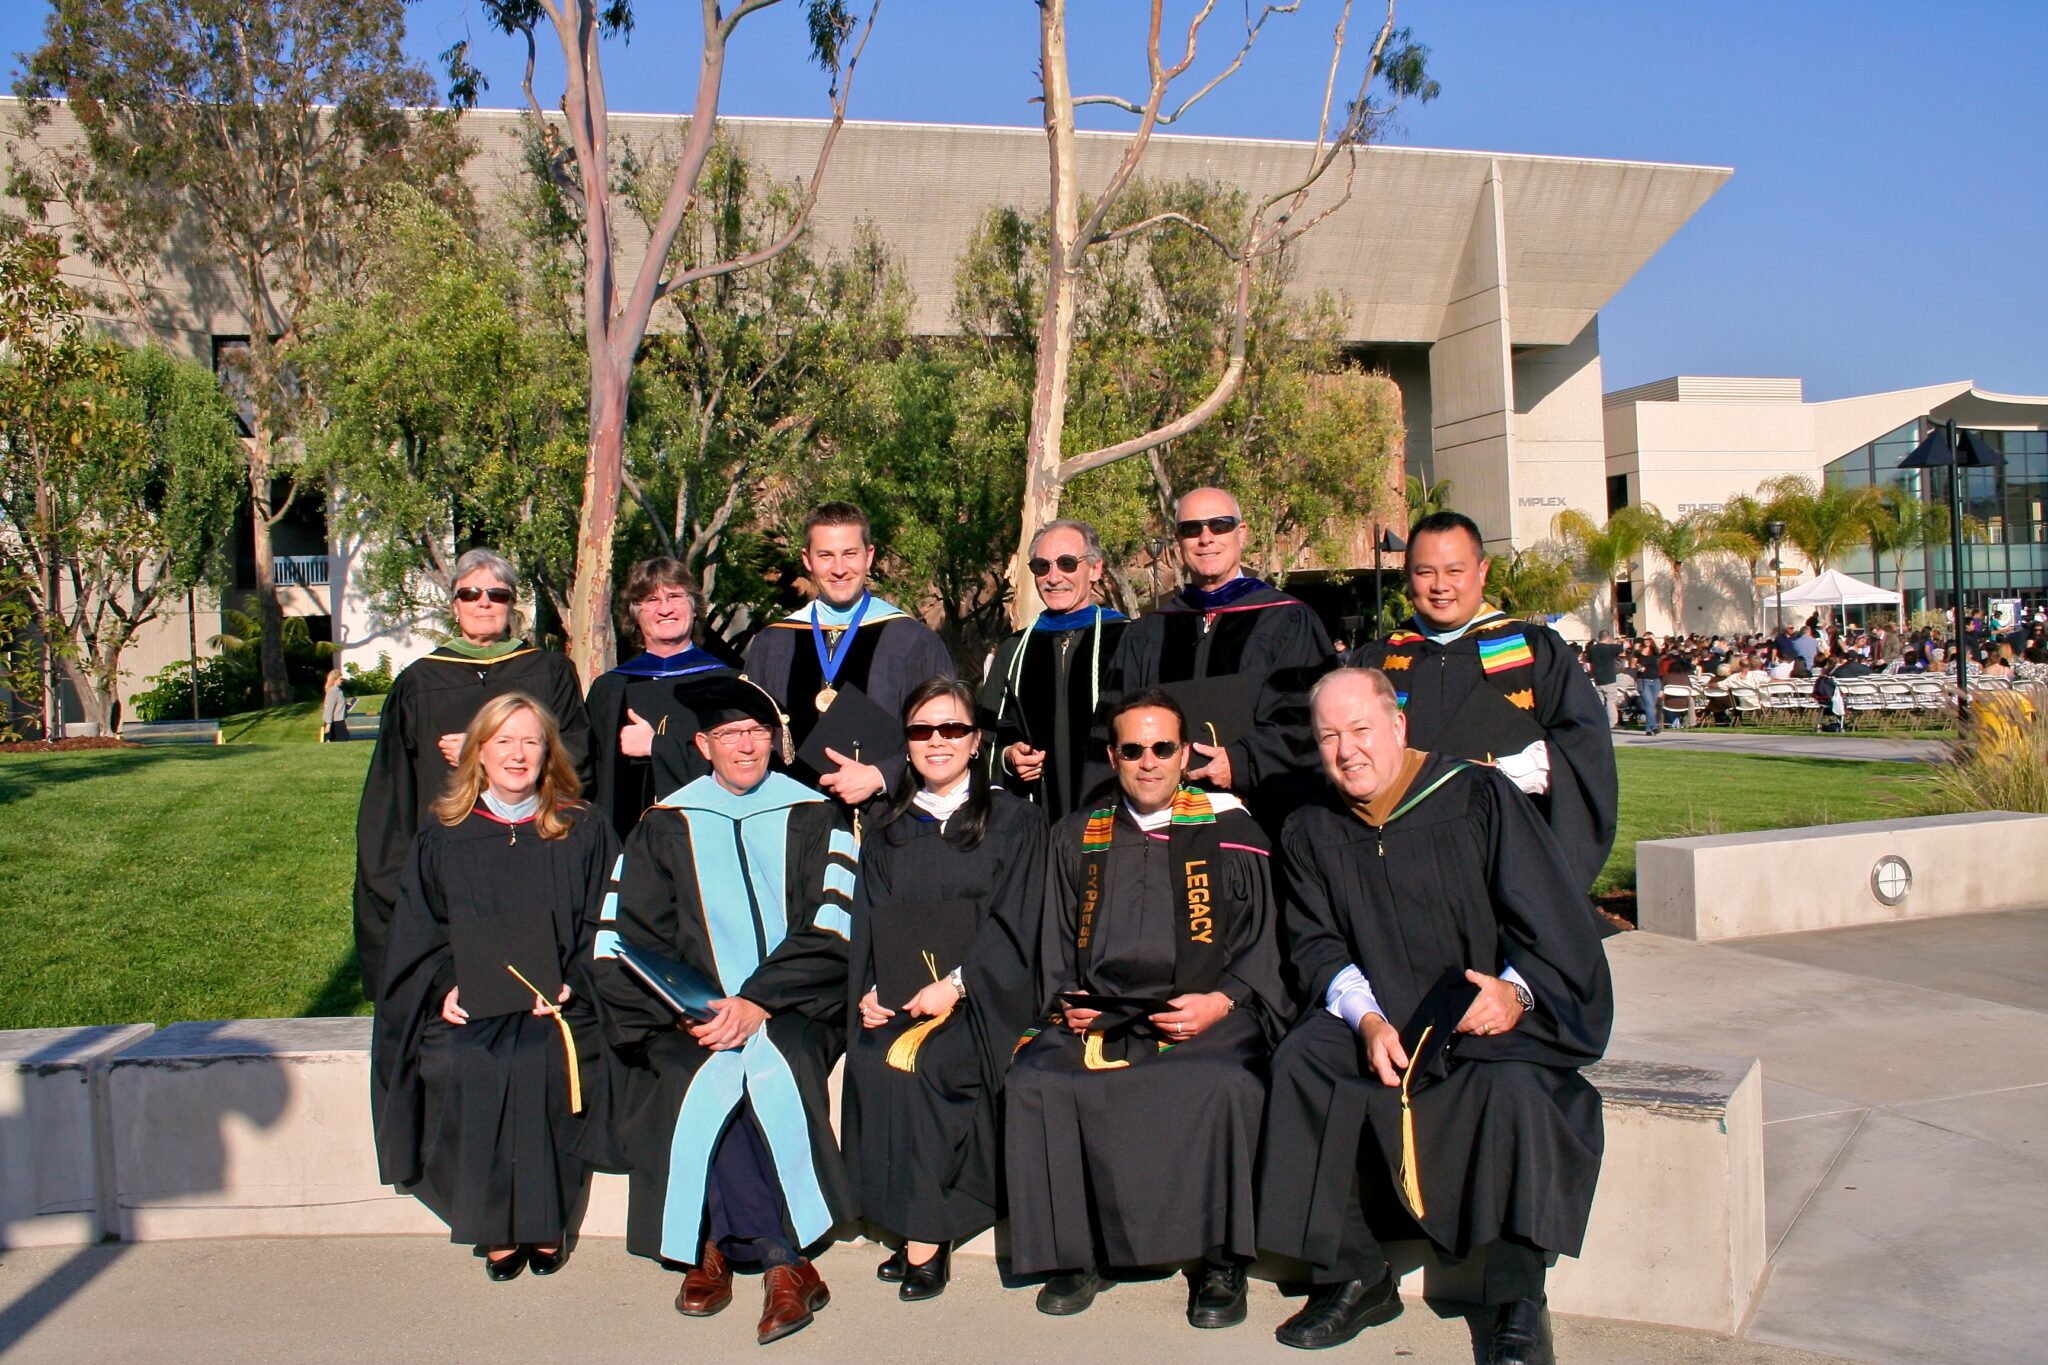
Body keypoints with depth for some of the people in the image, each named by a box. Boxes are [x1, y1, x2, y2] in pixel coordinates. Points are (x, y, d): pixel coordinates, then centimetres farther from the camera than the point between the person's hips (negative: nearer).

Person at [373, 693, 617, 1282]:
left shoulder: (584, 832, 9)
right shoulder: (443, 839, 13)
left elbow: (603, 924, 4)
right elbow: (417, 934, 10)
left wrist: (569, 984, -14)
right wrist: (445, 987, -10)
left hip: (557, 1004, -1)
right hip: (466, 1008, 2)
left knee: (536, 1060, -32)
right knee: (462, 1064, -29)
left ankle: (546, 1220, -14)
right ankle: (497, 1223, -15)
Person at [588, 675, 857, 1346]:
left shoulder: (814, 819, 9)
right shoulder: (664, 827, 11)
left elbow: (831, 932, -1)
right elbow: (613, 945, 3)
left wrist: (757, 1002, -15)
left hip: (791, 1007, 0)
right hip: (687, 1012, 1)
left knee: (770, 1066, -31)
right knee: (703, 1081, -29)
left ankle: (721, 1244, -14)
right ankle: (786, 1259, -16)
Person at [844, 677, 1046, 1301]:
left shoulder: (1014, 821, 6)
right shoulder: (888, 830, 17)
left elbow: (1014, 922, -4)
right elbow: (868, 923, 12)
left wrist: (956, 985, -17)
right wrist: (869, 989, -7)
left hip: (981, 998, -3)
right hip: (895, 994, 4)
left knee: (915, 1058, -29)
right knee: (871, 1056, -26)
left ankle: (925, 1238, -17)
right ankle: (917, 1224, -14)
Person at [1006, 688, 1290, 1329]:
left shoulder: (1232, 833, 8)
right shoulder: (1077, 837, 17)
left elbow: (1259, 941, 6)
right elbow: (1057, 942, 20)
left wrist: (1223, 1001, -12)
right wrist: (1066, 1000, 0)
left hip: (1207, 1017, -3)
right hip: (1097, 1018, 3)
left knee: (1219, 1084, -34)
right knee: (1034, 1079, -25)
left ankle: (1220, 1262, -14)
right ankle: (1073, 1254, -9)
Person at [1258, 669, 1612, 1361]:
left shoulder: (1479, 798, -8)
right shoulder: (1311, 832, 4)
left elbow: (1550, 916, -8)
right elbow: (1317, 945, 3)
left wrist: (1516, 992, -27)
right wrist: (1367, 1018, -16)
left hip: (1487, 1015, -3)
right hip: (1377, 1013, 3)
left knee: (1515, 1081, -33)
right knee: (1299, 1063, -24)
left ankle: (1519, 1300, -16)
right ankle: (1353, 1276, -10)